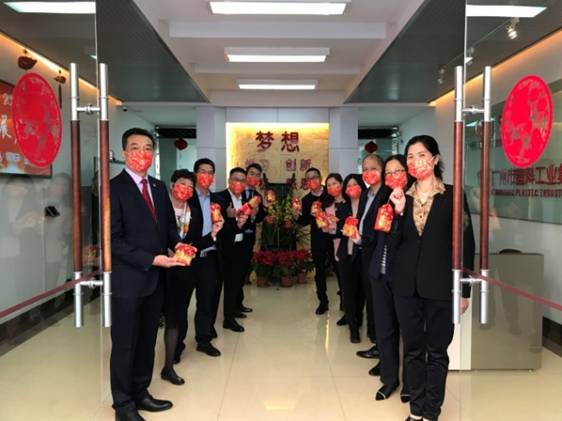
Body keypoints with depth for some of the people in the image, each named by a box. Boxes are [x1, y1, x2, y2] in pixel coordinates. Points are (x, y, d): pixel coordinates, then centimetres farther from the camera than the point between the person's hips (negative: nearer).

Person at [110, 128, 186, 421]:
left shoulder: (159, 187, 10)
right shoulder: (114, 188, -12)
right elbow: (113, 240, -16)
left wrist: (178, 245, -6)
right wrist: (152, 259, -21)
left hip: (155, 278, 7)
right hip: (127, 279, -6)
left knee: (147, 340, 18)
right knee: (125, 344, 8)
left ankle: (140, 393, 35)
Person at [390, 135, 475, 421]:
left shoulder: (452, 195, -2)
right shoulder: (401, 197, 6)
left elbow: (466, 244, -2)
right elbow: (395, 242, 2)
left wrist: (464, 290, -4)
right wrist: (399, 211, -12)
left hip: (440, 286, -3)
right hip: (406, 285, 3)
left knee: (437, 351, 9)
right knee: (413, 351, 13)